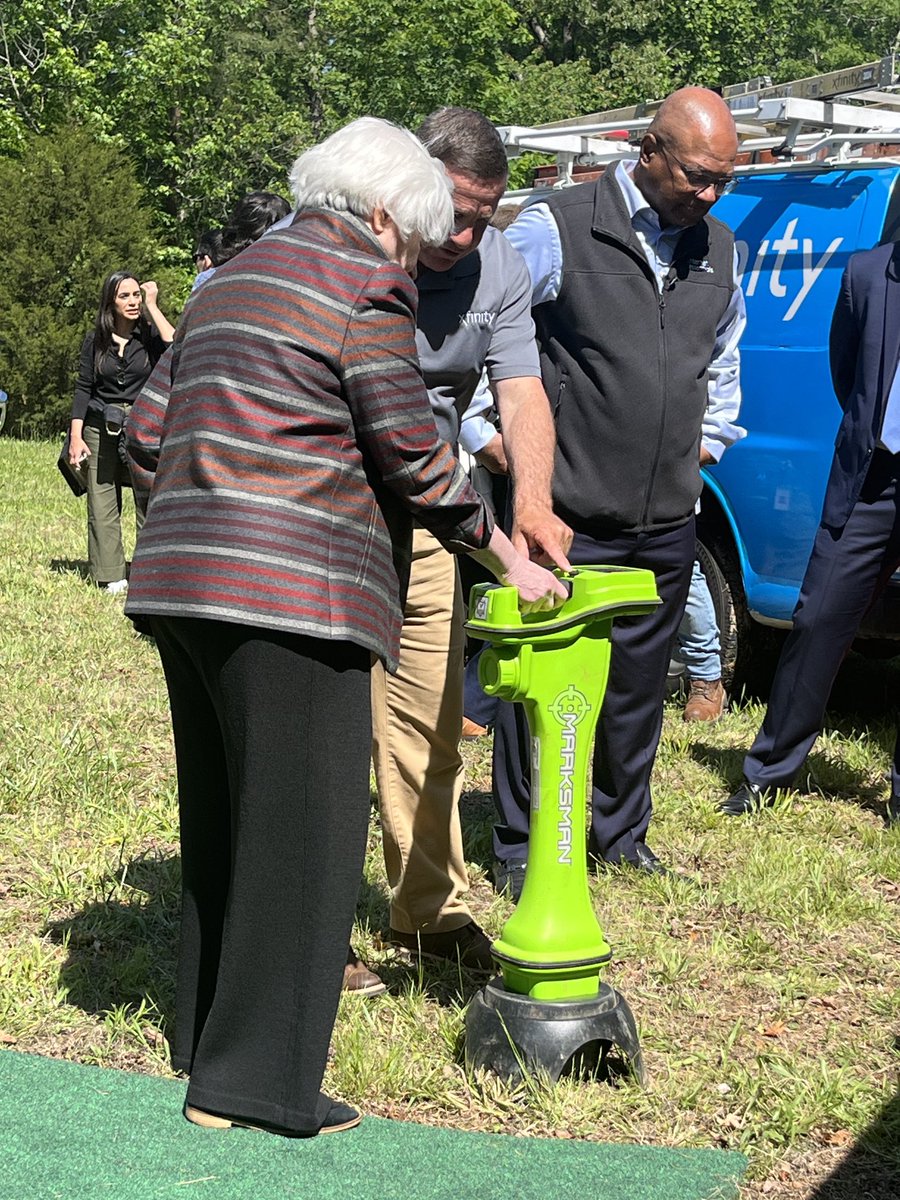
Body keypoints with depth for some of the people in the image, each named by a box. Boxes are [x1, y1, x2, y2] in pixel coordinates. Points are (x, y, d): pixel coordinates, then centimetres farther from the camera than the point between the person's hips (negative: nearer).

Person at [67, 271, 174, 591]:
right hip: (101, 430, 2)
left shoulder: (149, 335, 3)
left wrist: (152, 306, -11)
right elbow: (83, 388, 8)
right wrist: (76, 437, -1)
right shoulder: (95, 342, 8)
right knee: (102, 505, -1)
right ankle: (111, 577, 5)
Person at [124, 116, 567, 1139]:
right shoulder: (363, 286, -5)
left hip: (180, 583, 9)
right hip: (291, 592, -9)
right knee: (302, 825, -3)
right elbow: (412, 459, -7)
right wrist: (510, 564, 3)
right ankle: (252, 1082, 1)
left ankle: (206, 1034, 28)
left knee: (222, 814, 18)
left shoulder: (229, 279, 21)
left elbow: (148, 436, 21)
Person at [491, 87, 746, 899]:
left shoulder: (719, 250, 12)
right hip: (566, 515, -5)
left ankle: (619, 832, 31)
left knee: (638, 687, 14)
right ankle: (521, 847, 16)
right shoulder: (555, 230, -9)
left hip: (665, 521, 5)